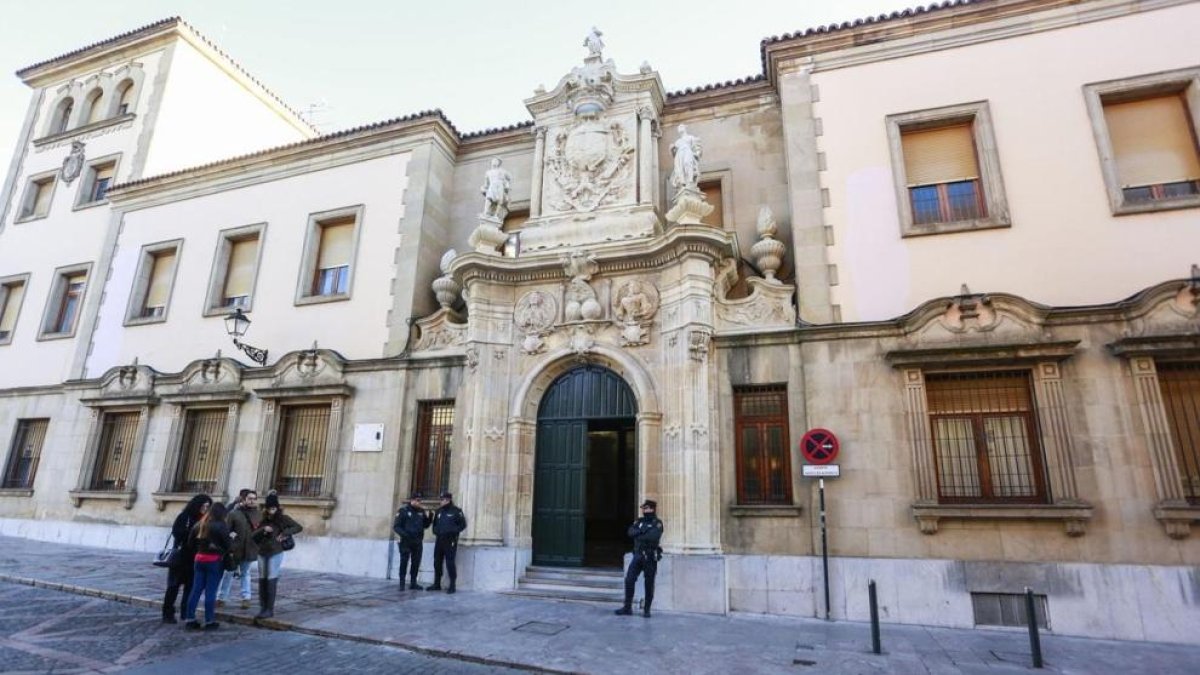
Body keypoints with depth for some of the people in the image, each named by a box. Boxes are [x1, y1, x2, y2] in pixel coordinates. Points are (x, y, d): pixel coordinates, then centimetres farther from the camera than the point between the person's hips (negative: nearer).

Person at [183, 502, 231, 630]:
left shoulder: (199, 524, 7)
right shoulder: (221, 526, -13)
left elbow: (191, 542, 12)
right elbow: (227, 543, -12)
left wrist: (200, 550, 17)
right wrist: (224, 553, 6)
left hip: (199, 558, 6)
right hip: (215, 560, -6)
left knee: (196, 589, 12)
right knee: (211, 591, 0)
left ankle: (190, 619, 14)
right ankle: (209, 621, 6)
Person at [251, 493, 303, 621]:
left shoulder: (283, 518, -4)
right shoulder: (263, 520, 8)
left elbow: (299, 527, -9)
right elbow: (252, 535, 2)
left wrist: (284, 533, -18)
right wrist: (263, 529, -15)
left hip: (275, 553, -4)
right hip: (262, 553, 5)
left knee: (271, 581, -6)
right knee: (262, 581, 6)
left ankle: (270, 609, -2)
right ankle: (262, 608, 14)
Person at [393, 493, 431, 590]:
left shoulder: (422, 512, 9)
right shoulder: (404, 511, -5)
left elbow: (425, 525, 15)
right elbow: (396, 526, -7)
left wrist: (429, 518, -4)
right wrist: (403, 534, -21)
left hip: (418, 542, 5)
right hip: (406, 542, -5)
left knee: (416, 562, 8)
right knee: (404, 562, -2)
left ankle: (413, 583, 19)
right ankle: (402, 583, 8)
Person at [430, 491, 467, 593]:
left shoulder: (456, 511, -5)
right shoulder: (439, 511, 14)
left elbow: (463, 524, -5)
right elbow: (435, 523, 26)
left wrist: (453, 531, -14)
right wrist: (435, 530, 9)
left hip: (450, 541, -6)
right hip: (439, 540, 6)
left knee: (450, 563, -8)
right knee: (437, 562, 10)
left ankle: (452, 585, -1)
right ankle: (437, 584, 21)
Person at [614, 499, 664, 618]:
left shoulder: (657, 523, -5)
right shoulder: (639, 521, 11)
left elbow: (654, 537, -22)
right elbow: (630, 532, -4)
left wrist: (639, 535, -12)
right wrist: (643, 530, -17)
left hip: (650, 557, -4)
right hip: (638, 555, 4)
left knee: (649, 584, 3)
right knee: (629, 580, -1)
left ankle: (647, 610, 16)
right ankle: (627, 607, 10)